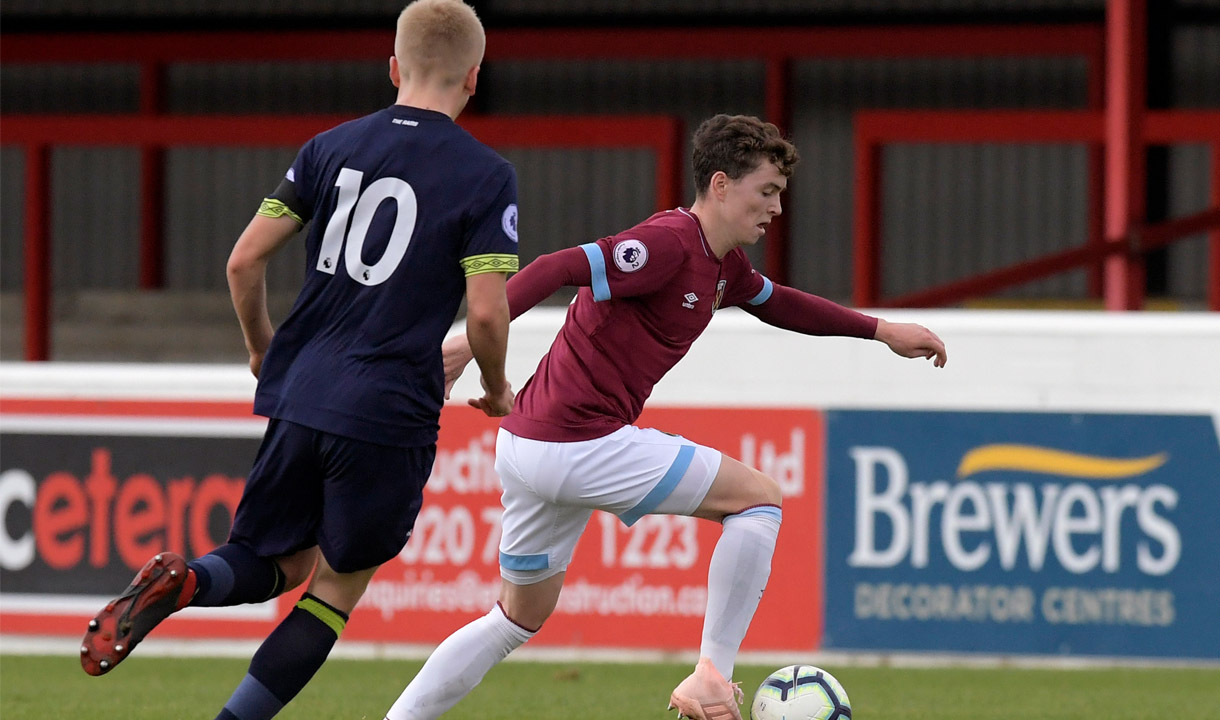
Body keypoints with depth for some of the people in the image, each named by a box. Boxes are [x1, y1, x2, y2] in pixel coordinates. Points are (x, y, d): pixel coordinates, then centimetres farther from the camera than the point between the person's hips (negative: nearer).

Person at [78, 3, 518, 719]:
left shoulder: (333, 147, 9)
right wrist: (496, 389, 9)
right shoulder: (486, 175, -4)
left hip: (299, 392, 4)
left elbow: (246, 261, 6)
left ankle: (183, 581, -14)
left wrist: (263, 348, 24)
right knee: (336, 589, 12)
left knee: (280, 563, 19)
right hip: (390, 412, -4)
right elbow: (486, 312, -12)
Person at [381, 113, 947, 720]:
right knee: (758, 498, -2)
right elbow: (557, 269, -25)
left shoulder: (722, 264, 15)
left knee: (521, 620, 22)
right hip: (582, 443, -10)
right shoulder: (669, 243, -16)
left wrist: (880, 330, 35)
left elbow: (776, 302, 35)